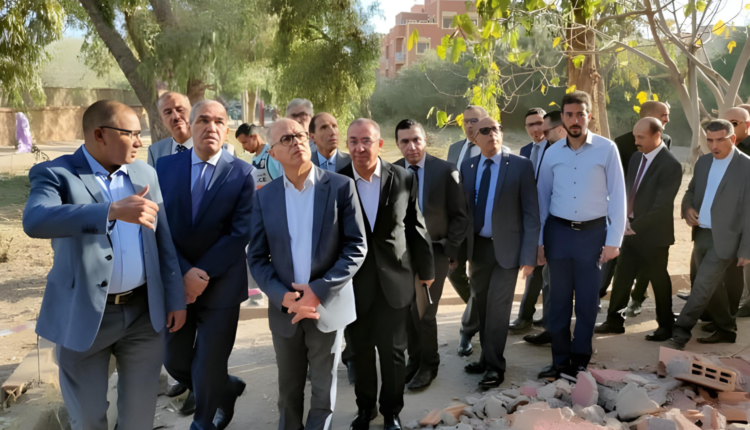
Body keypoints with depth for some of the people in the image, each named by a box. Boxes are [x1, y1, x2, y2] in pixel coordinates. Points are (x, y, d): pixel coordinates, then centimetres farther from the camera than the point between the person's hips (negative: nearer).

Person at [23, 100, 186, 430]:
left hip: (144, 311, 4)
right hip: (84, 315, -3)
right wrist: (114, 211, -42)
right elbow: (35, 220, -31)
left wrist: (175, 298, 7)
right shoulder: (54, 174, -10)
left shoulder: (145, 174, 6)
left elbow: (163, 241, 9)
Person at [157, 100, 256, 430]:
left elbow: (241, 233, -11)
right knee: (175, 362, 15)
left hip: (220, 286, -3)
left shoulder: (242, 173, -6)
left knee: (208, 369, 5)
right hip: (174, 283, 3)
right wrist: (184, 272, -15)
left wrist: (202, 275, -17)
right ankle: (226, 390, 44)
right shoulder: (165, 166, 1)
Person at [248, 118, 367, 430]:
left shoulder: (341, 186, -7)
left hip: (329, 307, -2)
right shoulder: (265, 196, 1)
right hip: (284, 309, 2)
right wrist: (284, 297, -14)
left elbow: (356, 248, -9)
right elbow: (257, 257, 1)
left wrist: (319, 291, -18)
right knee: (289, 389, 19)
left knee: (323, 389, 14)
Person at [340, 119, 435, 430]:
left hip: (394, 279, 0)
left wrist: (425, 268, 9)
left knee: (393, 351, 10)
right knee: (360, 350, 14)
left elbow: (416, 228, 3)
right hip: (353, 281, 0)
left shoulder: (403, 179, -4)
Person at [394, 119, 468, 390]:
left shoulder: (445, 170, -5)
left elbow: (459, 215, -2)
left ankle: (428, 366, 18)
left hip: (434, 252, -3)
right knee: (408, 312, 10)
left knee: (424, 313, -5)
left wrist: (450, 251, -7)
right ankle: (414, 360, 31)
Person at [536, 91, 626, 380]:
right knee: (558, 298, 9)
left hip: (593, 232, -2)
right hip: (558, 231, 2)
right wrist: (538, 240, 7)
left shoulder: (607, 149, -5)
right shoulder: (552, 153, 3)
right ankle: (560, 360, 22)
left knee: (587, 299, 8)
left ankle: (580, 360, 23)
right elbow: (542, 198, 8)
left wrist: (613, 240, -7)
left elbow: (617, 196, -4)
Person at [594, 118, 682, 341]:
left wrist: (635, 226, -19)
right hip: (631, 229, 7)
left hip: (653, 233, -7)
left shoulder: (670, 165, -17)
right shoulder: (636, 157, 7)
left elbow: (662, 205, -20)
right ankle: (614, 320, 23)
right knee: (622, 275, 11)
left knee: (658, 279, 7)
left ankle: (666, 325, 24)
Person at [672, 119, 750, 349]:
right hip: (701, 234, 7)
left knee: (703, 284, -8)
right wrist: (687, 208, -5)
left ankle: (681, 329, 1)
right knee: (712, 285, 17)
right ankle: (725, 329, 32)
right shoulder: (703, 162, 7)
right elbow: (691, 191, 19)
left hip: (724, 239, -7)